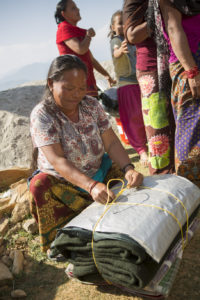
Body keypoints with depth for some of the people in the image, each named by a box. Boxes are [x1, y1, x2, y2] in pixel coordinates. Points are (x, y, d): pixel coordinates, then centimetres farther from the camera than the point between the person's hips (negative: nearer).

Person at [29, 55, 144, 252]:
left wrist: (129, 168, -26)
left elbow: (111, 143, -6)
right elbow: (57, 160, -28)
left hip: (99, 173, 4)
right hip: (61, 182, -3)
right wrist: (91, 186, -42)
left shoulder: (92, 105, -3)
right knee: (40, 187, -33)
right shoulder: (42, 115, -18)